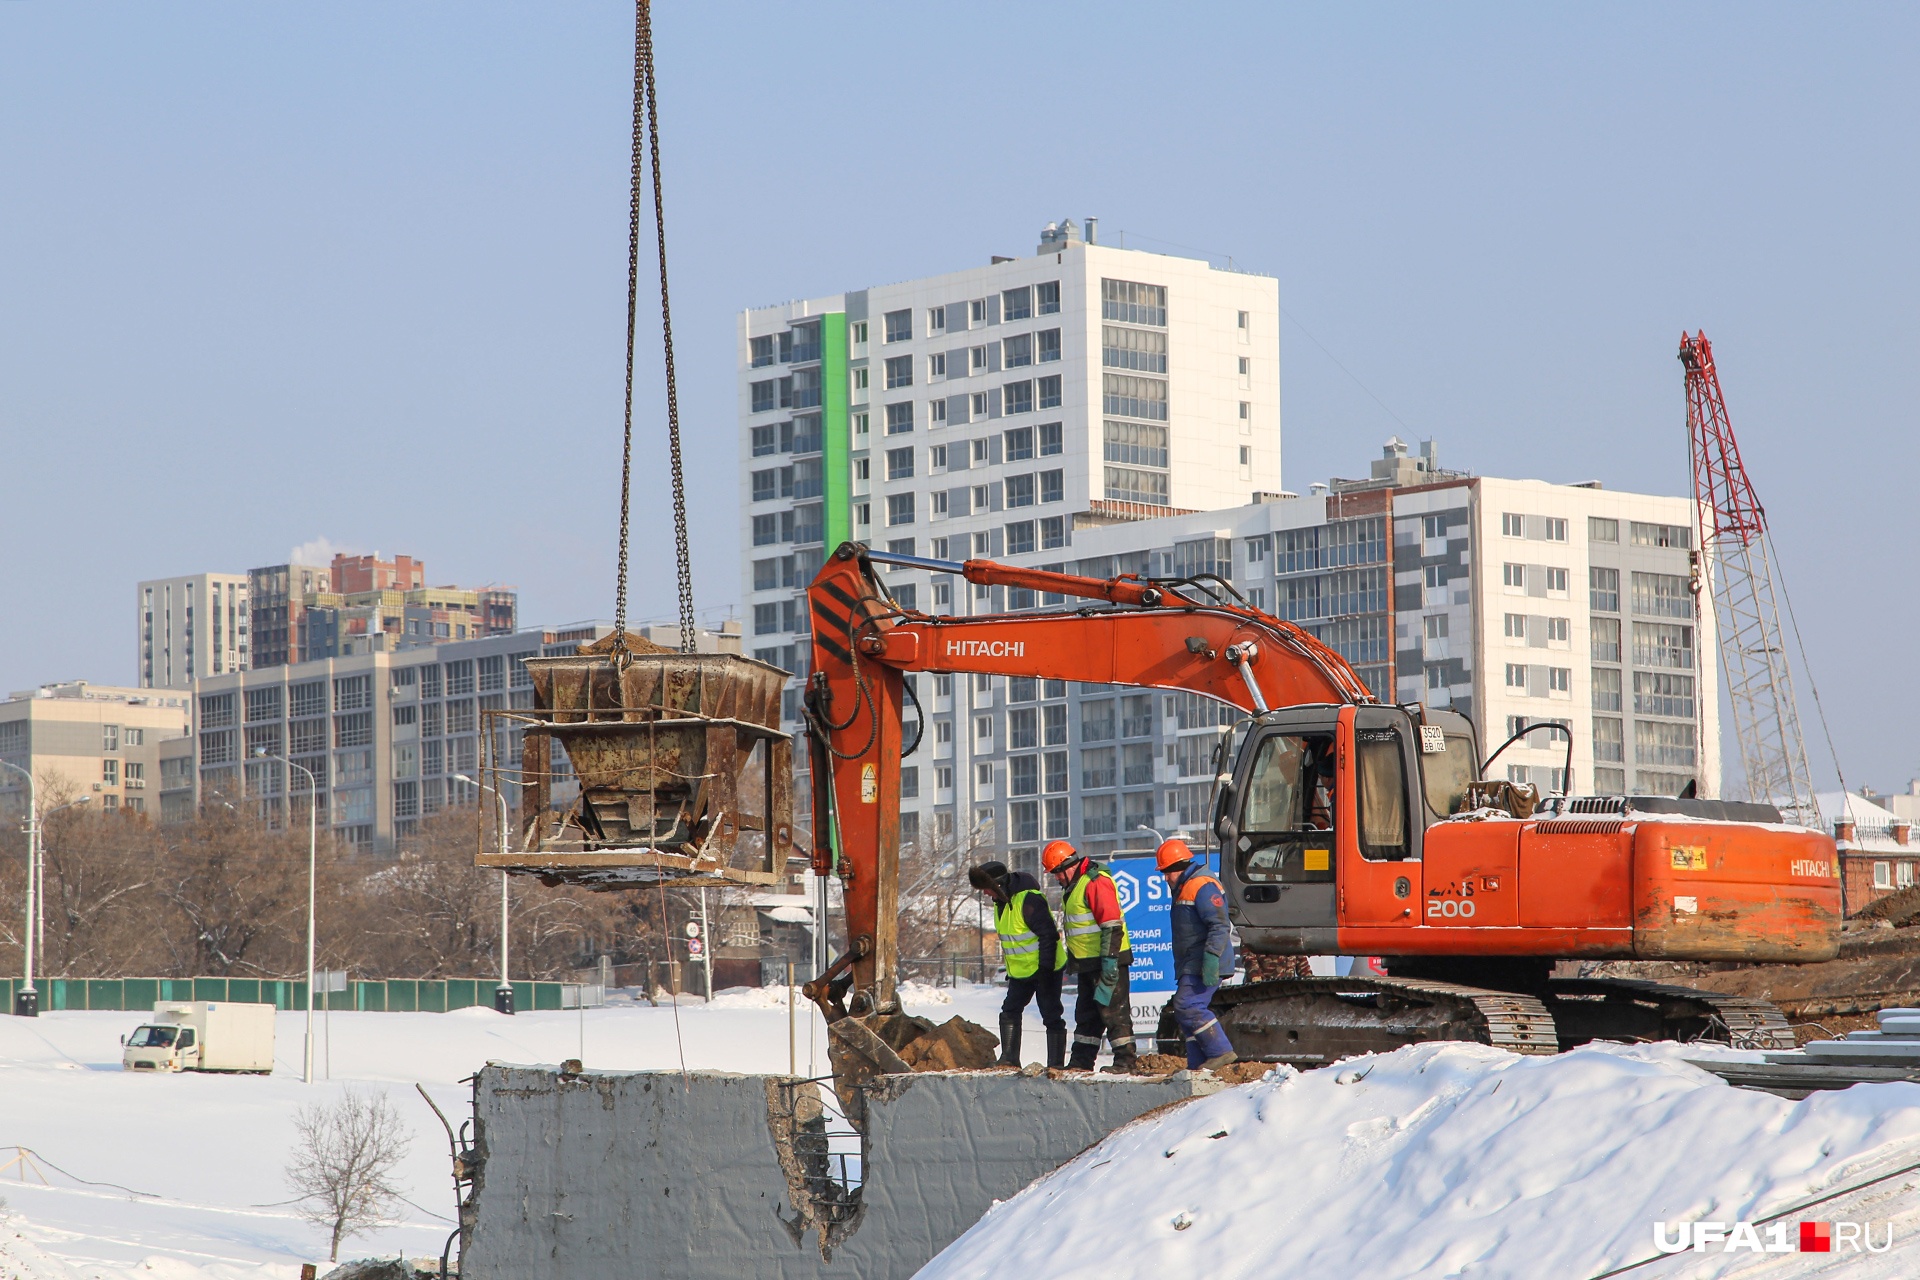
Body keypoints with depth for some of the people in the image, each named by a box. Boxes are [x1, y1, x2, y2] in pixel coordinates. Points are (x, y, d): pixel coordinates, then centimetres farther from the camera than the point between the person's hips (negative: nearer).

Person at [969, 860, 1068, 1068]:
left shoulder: (1028, 899, -24)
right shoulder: (1001, 901, 7)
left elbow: (1049, 934, -25)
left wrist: (1045, 968, -25)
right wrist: (1009, 968, 21)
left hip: (1044, 969, -9)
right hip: (1020, 971, 9)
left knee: (1051, 1016, -3)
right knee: (1009, 1012, 5)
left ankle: (1056, 1063, 1)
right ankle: (1009, 1059, 8)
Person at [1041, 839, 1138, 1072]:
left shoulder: (1096, 882, -18)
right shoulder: (1075, 884, 15)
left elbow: (1112, 925, -23)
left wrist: (1109, 962, -25)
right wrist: (1073, 960, 25)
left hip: (1107, 961, -11)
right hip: (1088, 963, 11)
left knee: (1112, 1010, -7)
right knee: (1086, 1013, 13)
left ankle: (1125, 1060, -3)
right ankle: (1081, 1061, 18)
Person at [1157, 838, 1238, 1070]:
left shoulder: (1203, 886, -14)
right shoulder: (1185, 888, 21)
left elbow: (1219, 926, -22)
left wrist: (1211, 957, -30)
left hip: (1204, 965, -11)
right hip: (1192, 966, 11)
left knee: (1187, 1006, -18)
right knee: (1190, 1009, 8)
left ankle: (1221, 1052, -17)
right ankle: (1198, 1063, 9)